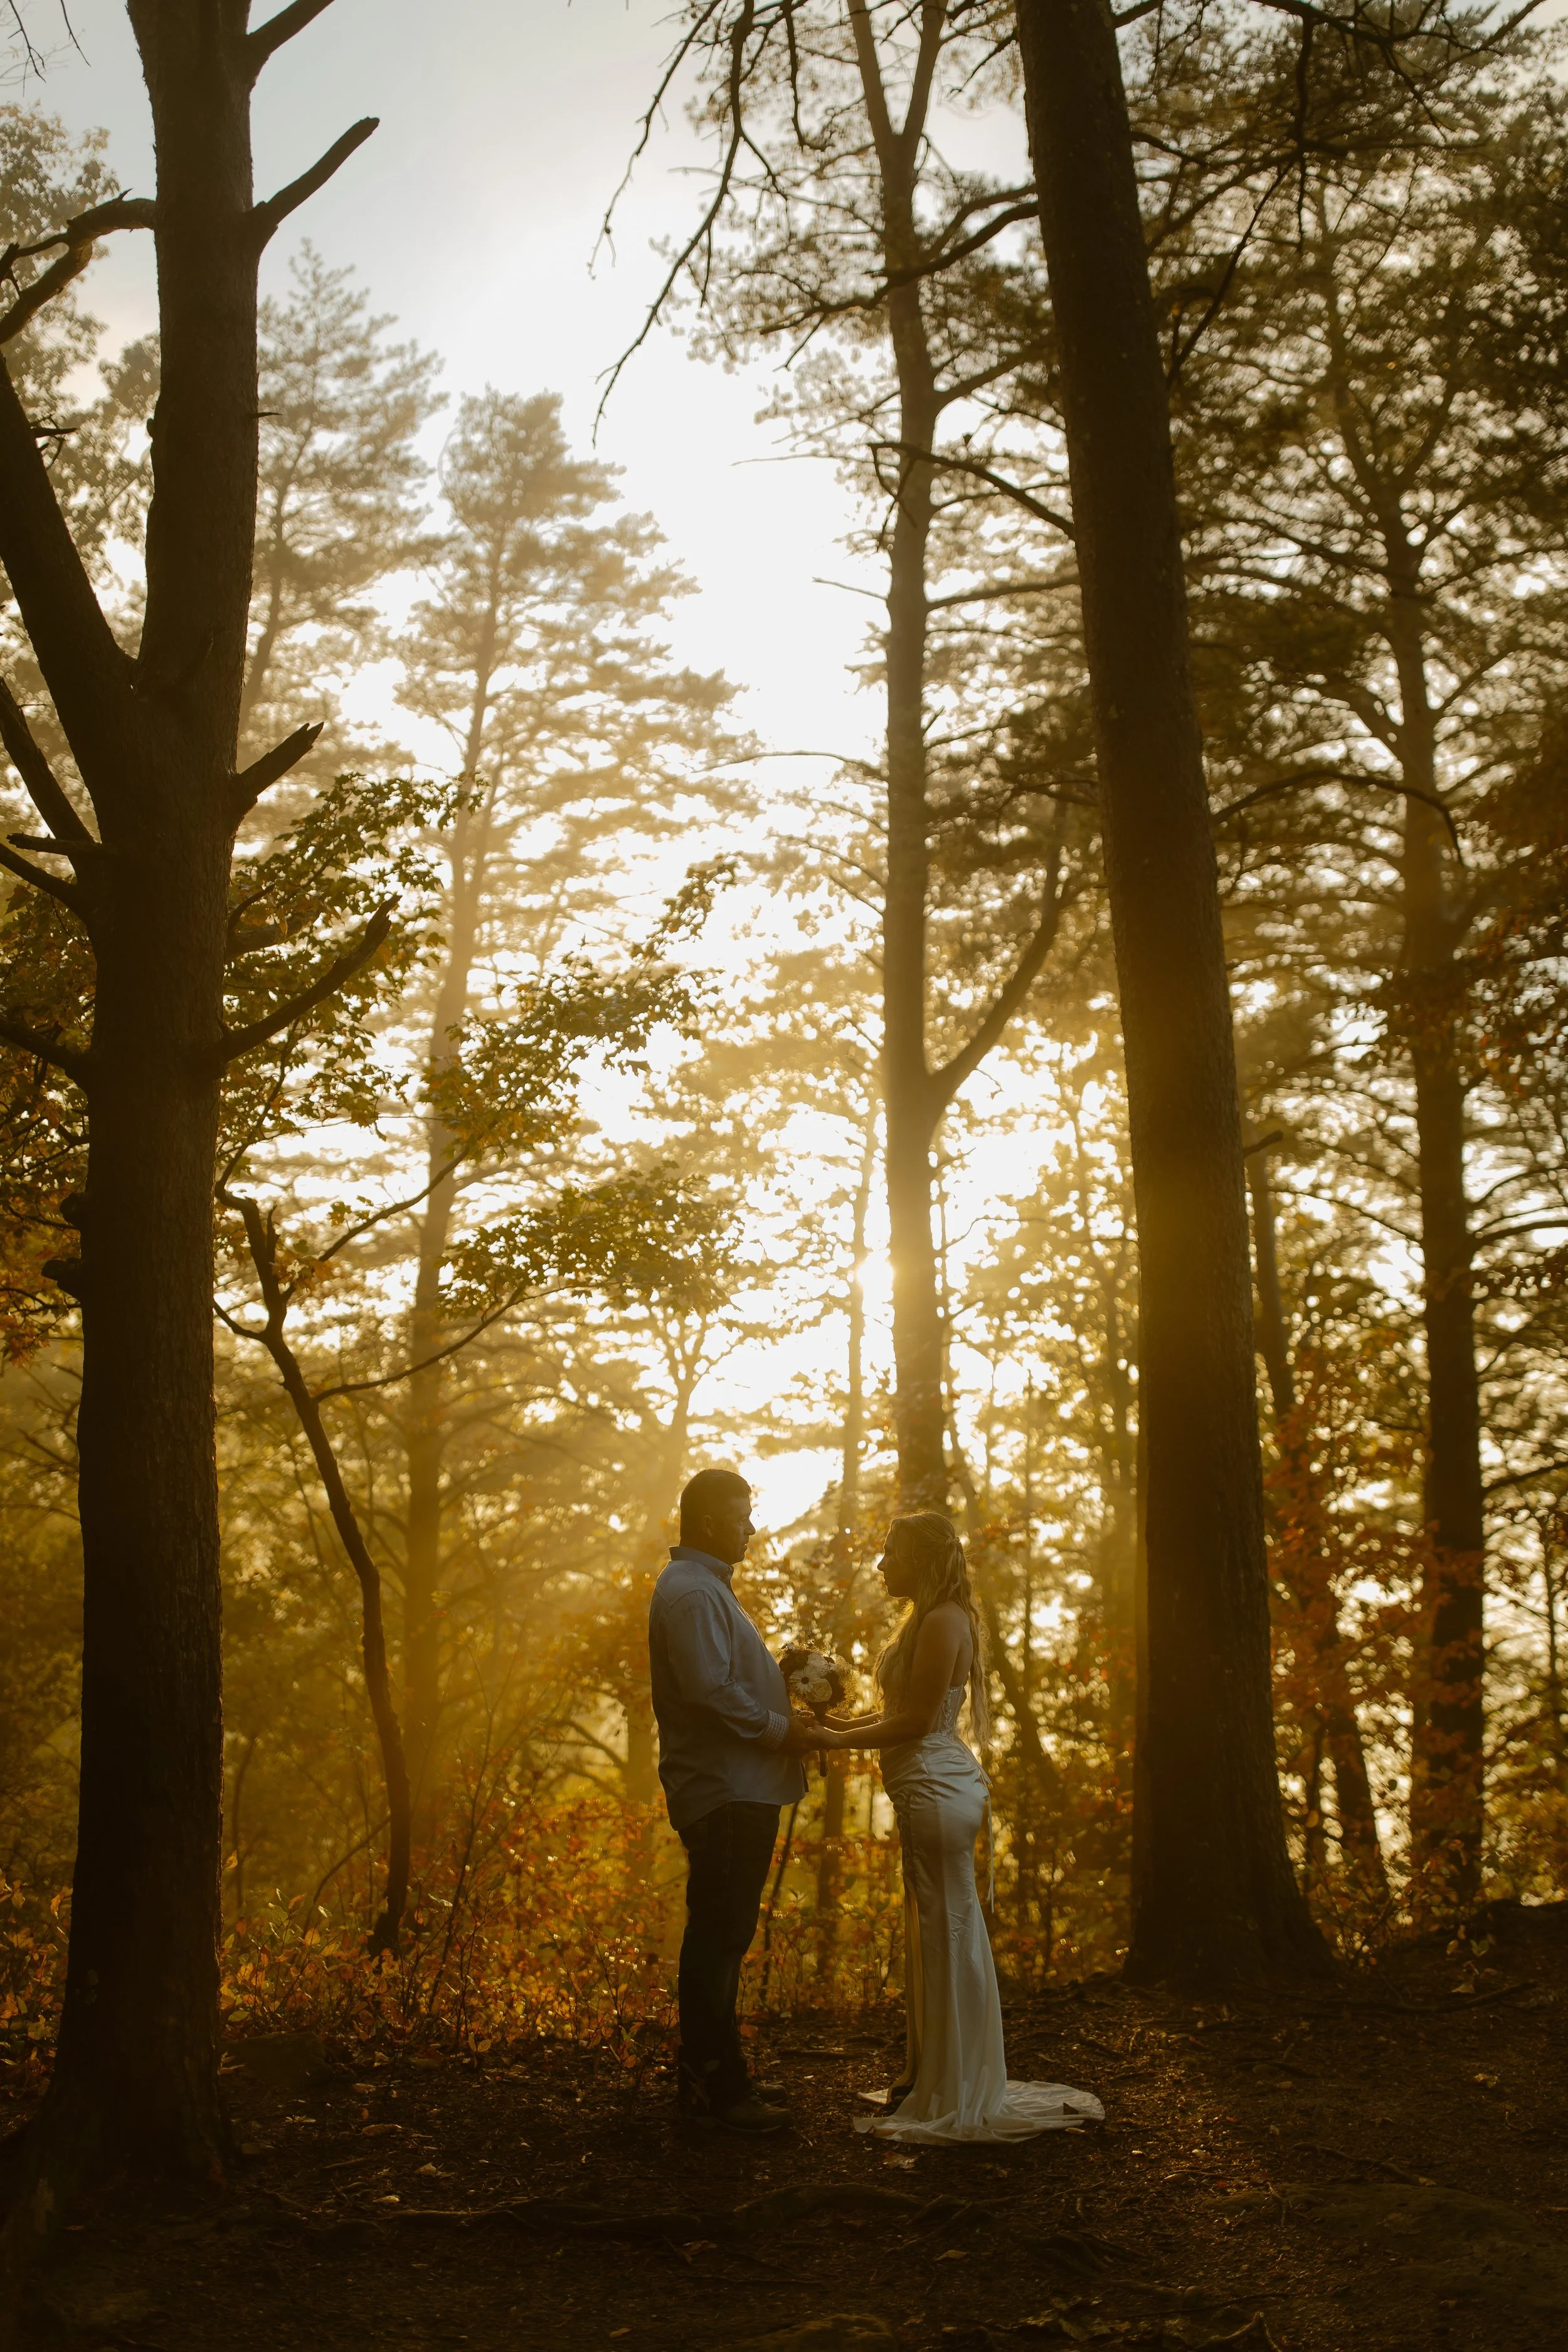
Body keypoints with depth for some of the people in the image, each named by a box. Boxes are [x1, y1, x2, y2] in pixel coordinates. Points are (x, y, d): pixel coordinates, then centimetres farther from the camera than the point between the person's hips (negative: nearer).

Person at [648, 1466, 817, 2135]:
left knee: (720, 1936, 16)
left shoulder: (705, 1587, 20)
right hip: (724, 1792, -11)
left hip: (737, 1791, 11)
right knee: (719, 1937, -7)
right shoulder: (691, 1592, -15)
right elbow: (709, 1691, -24)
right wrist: (780, 1729, -15)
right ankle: (719, 2087, -3)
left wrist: (785, 1715, 15)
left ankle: (709, 2075, 25)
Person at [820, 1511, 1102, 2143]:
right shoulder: (928, 1621, 18)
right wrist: (842, 1722, 13)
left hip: (936, 1791, -11)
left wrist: (841, 1739, -12)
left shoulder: (943, 1622, -16)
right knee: (932, 1938, 17)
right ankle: (930, 2080, 28)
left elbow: (917, 1720, -18)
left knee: (949, 1934, -3)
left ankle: (956, 2100, 4)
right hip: (929, 1790, 11)